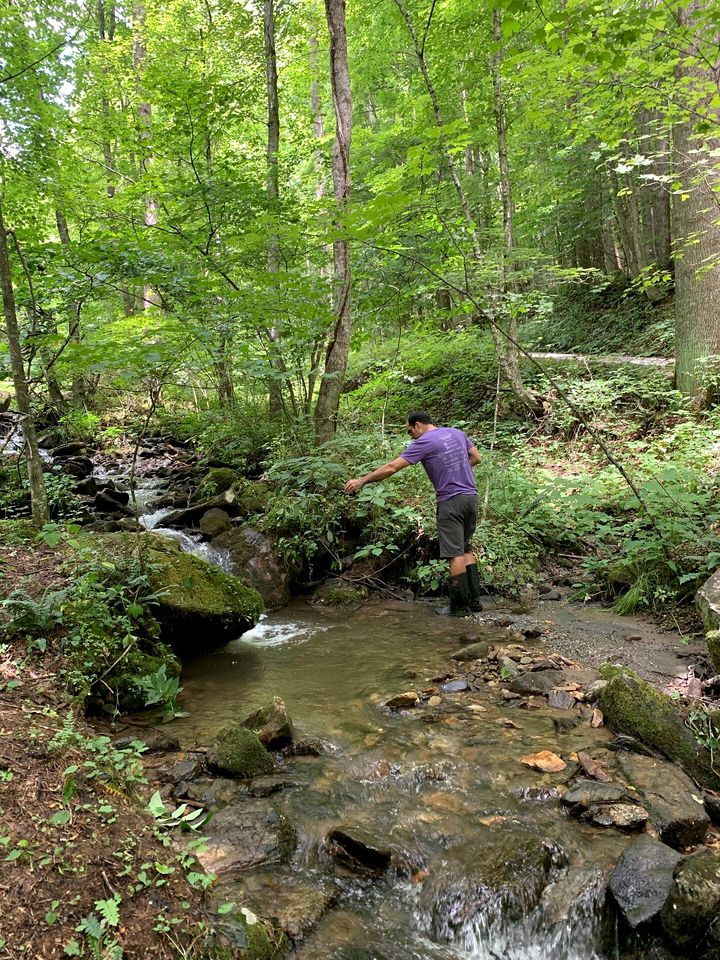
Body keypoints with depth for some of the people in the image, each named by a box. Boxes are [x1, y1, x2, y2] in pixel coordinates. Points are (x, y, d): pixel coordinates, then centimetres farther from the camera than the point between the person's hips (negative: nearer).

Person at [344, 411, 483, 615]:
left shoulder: (423, 443, -9)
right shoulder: (457, 433, 11)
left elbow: (391, 467, -11)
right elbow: (476, 458, 18)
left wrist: (361, 481, -4)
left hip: (451, 501, -7)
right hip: (471, 497, 7)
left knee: (455, 554, -2)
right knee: (465, 549, 15)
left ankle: (459, 606, 4)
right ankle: (474, 600, 16)